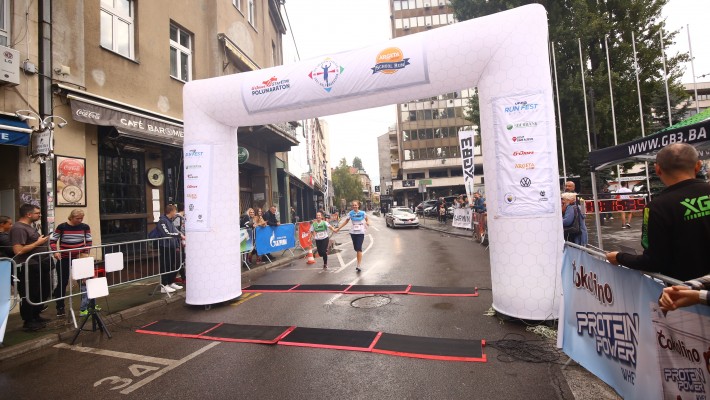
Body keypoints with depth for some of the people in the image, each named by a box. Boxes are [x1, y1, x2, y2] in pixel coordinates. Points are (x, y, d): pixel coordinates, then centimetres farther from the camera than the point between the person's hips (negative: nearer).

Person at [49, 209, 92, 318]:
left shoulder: (85, 227, -2)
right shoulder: (62, 227, -8)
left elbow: (89, 241, 6)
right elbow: (52, 240, -1)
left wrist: (86, 253, -5)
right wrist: (55, 251, -15)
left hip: (79, 258, 2)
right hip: (64, 259, -2)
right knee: (62, 282, 6)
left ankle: (84, 307, 14)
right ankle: (60, 308, 23)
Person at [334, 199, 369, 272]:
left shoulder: (362, 213, -6)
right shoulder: (350, 213, -1)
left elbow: (367, 220, 7)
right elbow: (346, 221, 8)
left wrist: (367, 223, -16)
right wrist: (338, 228, 4)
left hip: (360, 233, -3)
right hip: (353, 232, 3)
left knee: (359, 248, -12)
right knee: (356, 248, 8)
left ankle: (359, 265, -11)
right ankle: (359, 263, 23)